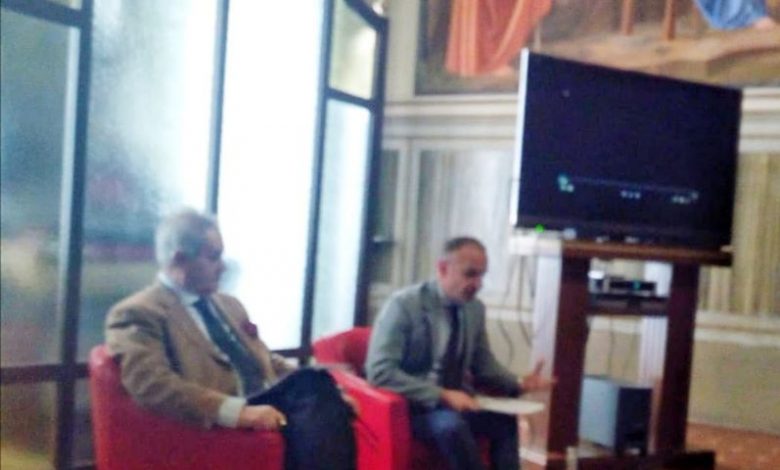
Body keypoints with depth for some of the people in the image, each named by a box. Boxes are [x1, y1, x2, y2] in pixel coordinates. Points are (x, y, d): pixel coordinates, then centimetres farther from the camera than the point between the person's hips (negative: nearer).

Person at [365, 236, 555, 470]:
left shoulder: (475, 308, 4)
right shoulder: (404, 304, -14)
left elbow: (484, 367, 15)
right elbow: (380, 372, -21)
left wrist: (519, 384, -6)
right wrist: (442, 395, -27)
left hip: (453, 401, 6)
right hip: (410, 405, -6)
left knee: (504, 420, -23)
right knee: (452, 425, -35)